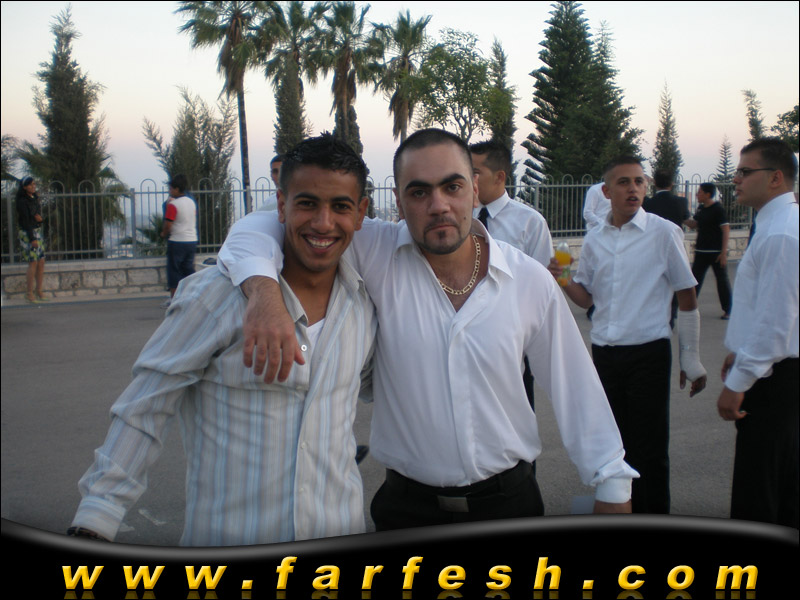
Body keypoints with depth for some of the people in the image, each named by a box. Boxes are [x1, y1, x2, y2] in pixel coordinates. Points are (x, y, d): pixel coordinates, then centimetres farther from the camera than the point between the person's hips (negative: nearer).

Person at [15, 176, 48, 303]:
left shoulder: (34, 198, 13)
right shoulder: (22, 201, -11)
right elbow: (25, 221, -15)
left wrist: (38, 217, -6)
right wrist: (32, 239, -19)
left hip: (37, 232, 8)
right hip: (27, 234, -8)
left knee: (41, 262, 6)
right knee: (33, 263, -9)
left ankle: (39, 292, 13)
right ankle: (29, 293, -3)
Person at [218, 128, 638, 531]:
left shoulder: (531, 280, -6)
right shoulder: (375, 254, -11)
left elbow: (575, 386, 2)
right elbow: (262, 227, -13)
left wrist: (612, 488, 5)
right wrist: (264, 290, -34)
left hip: (508, 500, 2)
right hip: (409, 505, -1)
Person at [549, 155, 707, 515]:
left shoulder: (663, 233, -4)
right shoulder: (594, 240, 8)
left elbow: (687, 297, -1)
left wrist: (691, 358, -2)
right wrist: (565, 281, -7)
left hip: (648, 353, -4)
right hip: (604, 353, 4)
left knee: (650, 447, 1)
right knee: (616, 442, 14)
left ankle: (655, 515, 17)